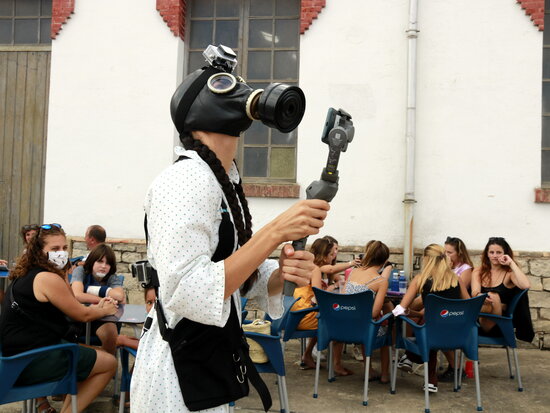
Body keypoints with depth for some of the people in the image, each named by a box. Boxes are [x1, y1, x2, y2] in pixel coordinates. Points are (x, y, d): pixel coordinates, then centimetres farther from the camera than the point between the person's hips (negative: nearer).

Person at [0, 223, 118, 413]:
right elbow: (82, 315, -8)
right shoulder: (48, 278, -18)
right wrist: (105, 310, 9)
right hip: (31, 362, -10)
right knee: (109, 363, -1)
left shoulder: (26, 275, 11)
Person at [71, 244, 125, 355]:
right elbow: (77, 295, -25)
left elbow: (119, 296, -27)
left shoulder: (113, 278, -2)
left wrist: (90, 289, -19)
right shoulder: (80, 271, -6)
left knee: (110, 332, -31)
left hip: (101, 320, 0)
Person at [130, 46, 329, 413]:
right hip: (180, 382, -9)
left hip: (210, 367, 9)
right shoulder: (188, 179, -21)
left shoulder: (227, 183, 7)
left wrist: (282, 275, -11)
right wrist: (277, 232, -29)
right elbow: (186, 295, -30)